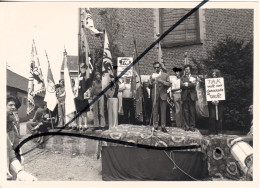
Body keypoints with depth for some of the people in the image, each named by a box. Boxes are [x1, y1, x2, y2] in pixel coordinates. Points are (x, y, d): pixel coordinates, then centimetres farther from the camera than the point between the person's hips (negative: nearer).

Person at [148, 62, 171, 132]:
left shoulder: (165, 75, 9)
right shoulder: (152, 76, 13)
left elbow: (169, 84, 0)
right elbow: (149, 87, 9)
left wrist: (162, 82, -15)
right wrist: (150, 82, -12)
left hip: (163, 95, -1)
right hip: (155, 96, 1)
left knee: (163, 111, 0)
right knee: (155, 111, 0)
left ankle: (163, 127, 5)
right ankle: (155, 126, 6)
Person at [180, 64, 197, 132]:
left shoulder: (194, 77, 14)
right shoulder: (182, 78, 14)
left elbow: (194, 84, -4)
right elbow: (181, 85, -3)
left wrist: (187, 84, -8)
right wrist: (190, 84, -10)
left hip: (192, 96, 0)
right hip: (185, 96, 0)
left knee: (192, 111, -1)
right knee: (185, 111, -3)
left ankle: (192, 126, 4)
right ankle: (186, 126, 3)